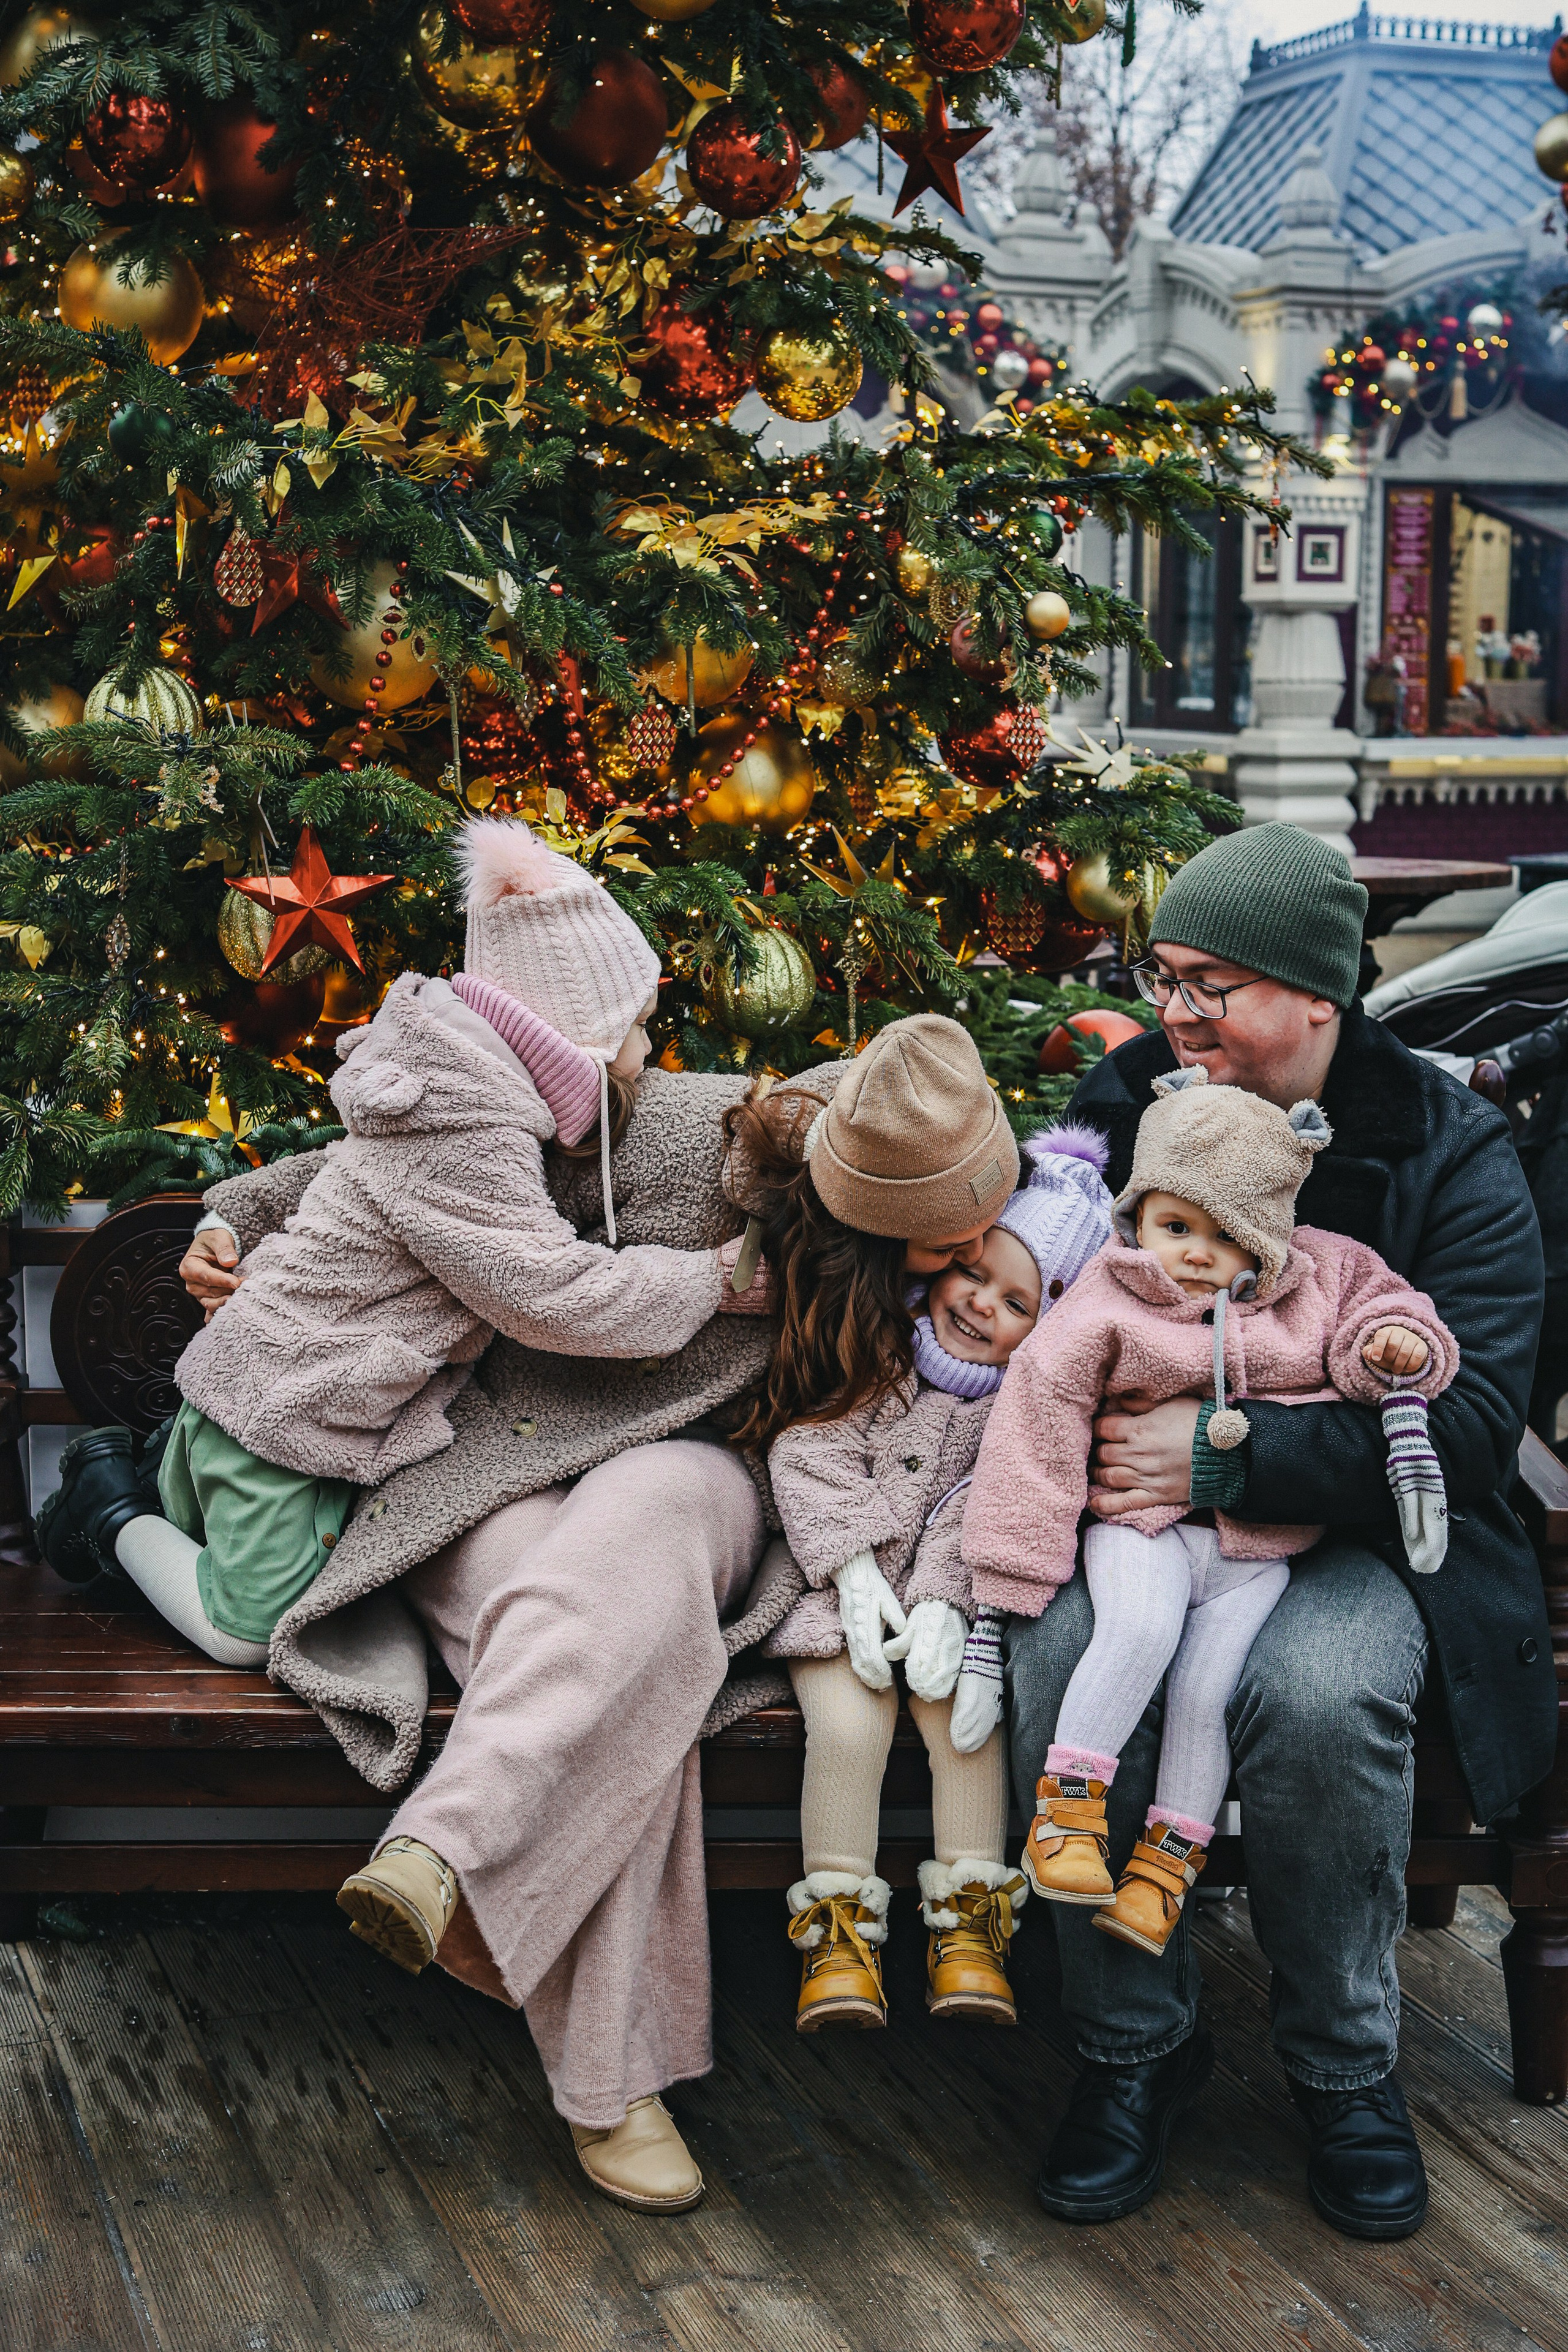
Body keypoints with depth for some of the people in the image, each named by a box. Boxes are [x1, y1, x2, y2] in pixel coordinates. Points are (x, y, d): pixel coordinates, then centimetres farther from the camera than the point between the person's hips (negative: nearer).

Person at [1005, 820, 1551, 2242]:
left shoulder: (1448, 1150, -5)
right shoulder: (1117, 1106, 6)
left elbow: (1471, 1419, -14)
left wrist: (1228, 1451, -25)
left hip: (1352, 1534, -2)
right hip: (1135, 1518, 3)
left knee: (1321, 1694, -34)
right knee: (1062, 1662, -30)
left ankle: (1346, 2064, -6)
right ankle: (1137, 2046, -8)